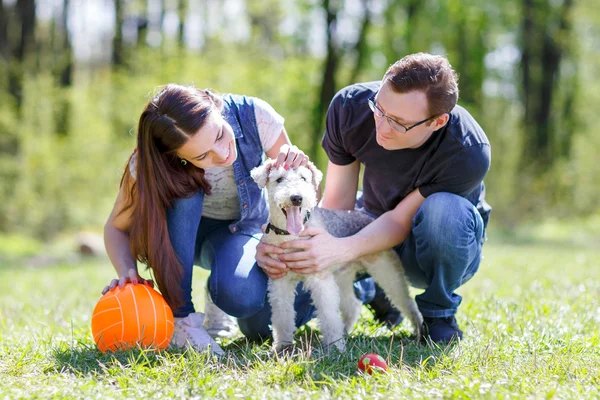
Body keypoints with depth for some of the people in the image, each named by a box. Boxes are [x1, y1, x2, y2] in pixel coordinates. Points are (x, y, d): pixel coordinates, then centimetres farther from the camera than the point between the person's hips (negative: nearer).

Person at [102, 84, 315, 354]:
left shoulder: (254, 116, -29)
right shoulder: (147, 166, -30)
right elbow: (116, 227, -15)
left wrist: (300, 171, -39)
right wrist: (127, 272, -35)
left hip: (244, 228, 0)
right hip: (182, 235, 0)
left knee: (242, 296, -34)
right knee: (183, 189, -37)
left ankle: (218, 293, 5)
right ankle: (180, 317, -26)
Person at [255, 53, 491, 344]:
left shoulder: (469, 153, -35)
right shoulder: (351, 106, -25)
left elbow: (400, 220, -28)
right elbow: (337, 203, -20)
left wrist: (341, 250, -46)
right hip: (374, 225, 4)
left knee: (445, 210, -40)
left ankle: (438, 311, -9)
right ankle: (376, 289, 15)